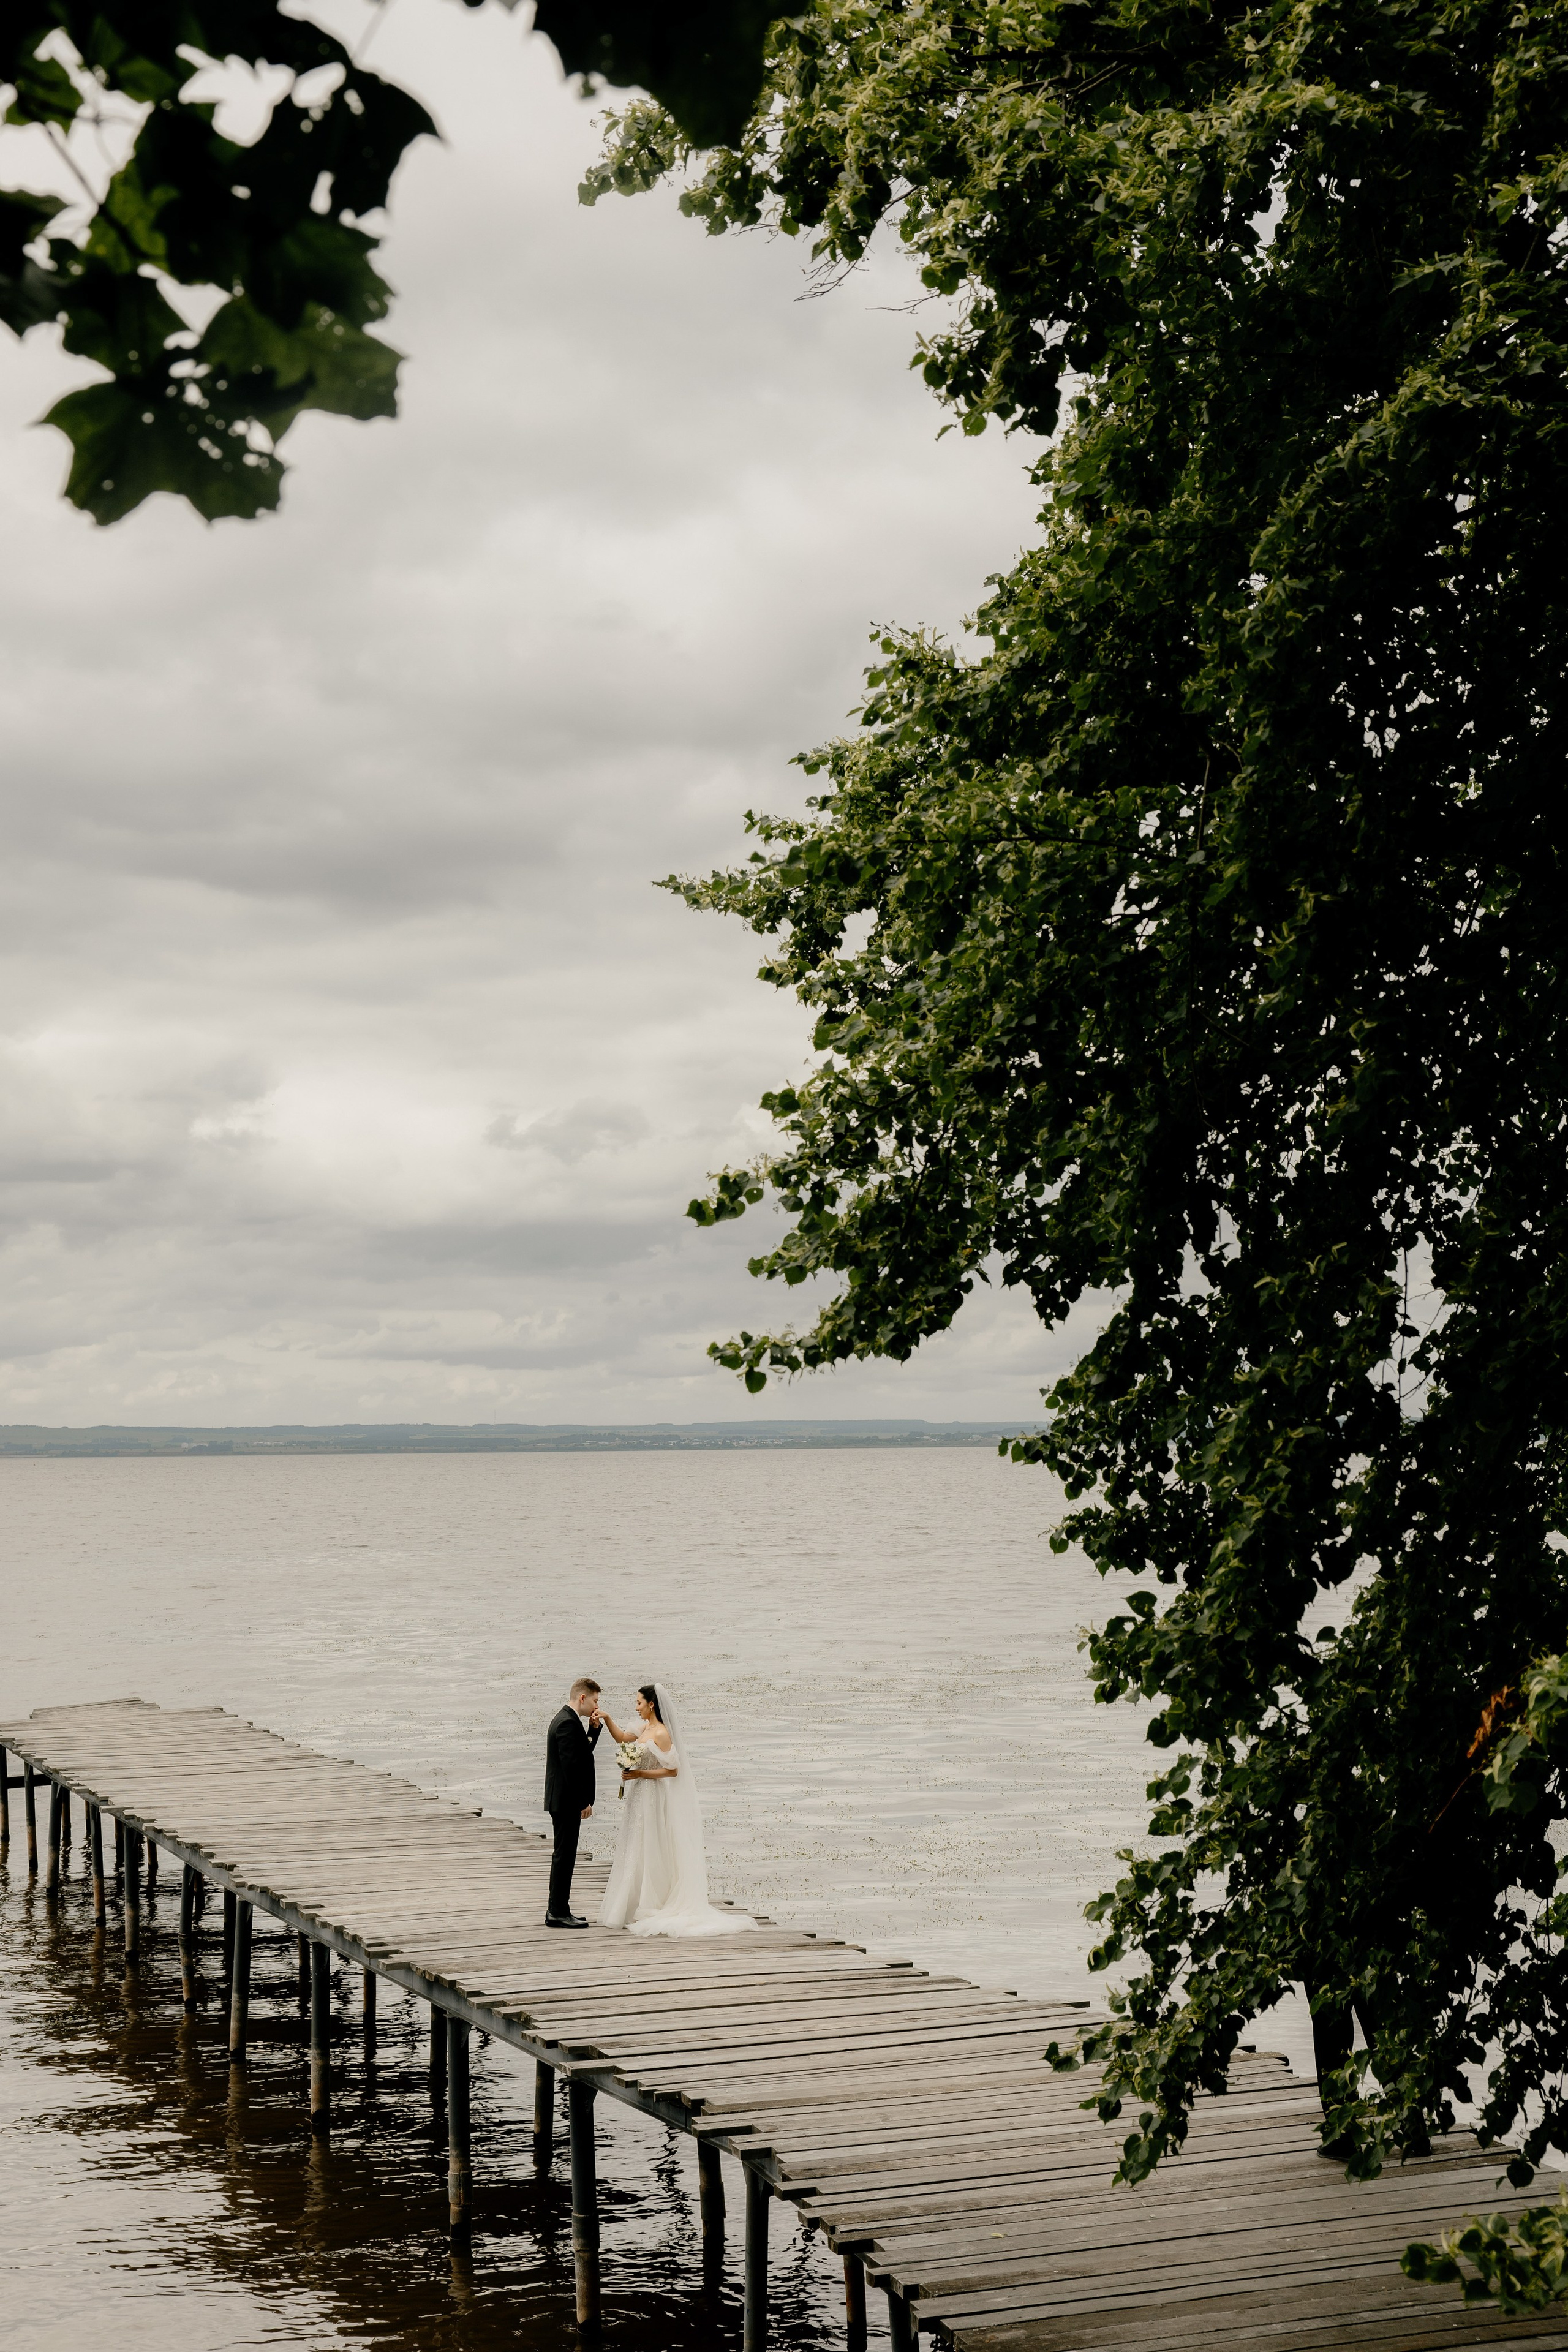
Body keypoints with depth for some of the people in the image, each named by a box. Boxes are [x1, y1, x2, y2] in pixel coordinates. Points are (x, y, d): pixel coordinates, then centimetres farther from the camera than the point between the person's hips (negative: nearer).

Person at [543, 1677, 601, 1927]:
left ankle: (558, 1909, 20)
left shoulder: (565, 1719, 14)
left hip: (562, 1800, 11)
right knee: (564, 1855, -6)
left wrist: (594, 1728, 8)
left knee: (564, 1855, 14)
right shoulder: (568, 1724, -19)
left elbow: (583, 1754, 19)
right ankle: (558, 1913, -2)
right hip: (567, 1800, -11)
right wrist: (584, 1802, -19)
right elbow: (572, 1765, -23)